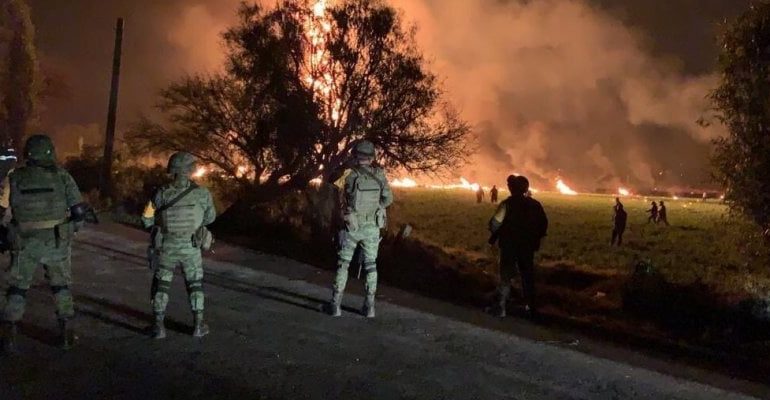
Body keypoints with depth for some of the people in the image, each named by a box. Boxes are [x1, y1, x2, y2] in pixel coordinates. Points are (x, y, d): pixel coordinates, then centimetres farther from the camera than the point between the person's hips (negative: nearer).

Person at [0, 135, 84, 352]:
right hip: (56, 242, 0)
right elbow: (78, 210, -2)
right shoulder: (62, 176, -2)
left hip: (24, 243, 0)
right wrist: (70, 230, 13)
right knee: (61, 286, 15)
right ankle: (67, 333, 13)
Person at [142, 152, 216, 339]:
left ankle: (159, 326, 14)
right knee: (195, 286, 16)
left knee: (160, 286, 16)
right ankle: (198, 325, 14)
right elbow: (210, 217, 5)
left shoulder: (162, 194, -11)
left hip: (166, 248, 0)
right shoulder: (202, 194, -12)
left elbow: (148, 220, -2)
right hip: (191, 249, 0)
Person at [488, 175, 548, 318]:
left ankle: (501, 309, 4)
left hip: (509, 246, -3)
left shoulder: (507, 204, -16)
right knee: (528, 276, 17)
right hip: (528, 247, 4)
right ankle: (531, 307, 24)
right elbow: (543, 223, 5)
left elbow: (495, 224, -20)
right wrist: (537, 239, 18)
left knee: (505, 277, 6)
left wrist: (494, 236, 0)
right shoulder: (534, 204, -2)